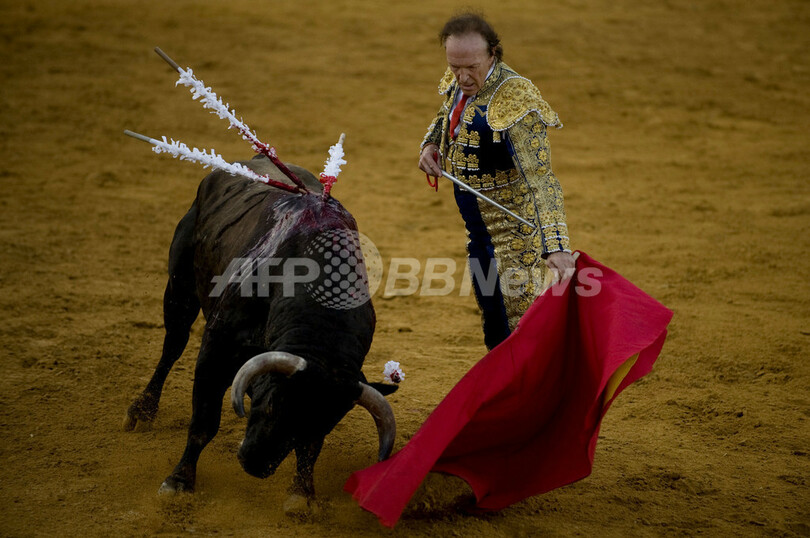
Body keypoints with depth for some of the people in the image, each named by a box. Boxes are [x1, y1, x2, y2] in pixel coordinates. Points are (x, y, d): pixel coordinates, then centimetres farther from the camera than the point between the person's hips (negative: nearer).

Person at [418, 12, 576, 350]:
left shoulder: (514, 101, -28)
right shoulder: (458, 83, -4)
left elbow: (540, 178, -35)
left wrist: (556, 245, -45)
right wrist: (430, 145, -2)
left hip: (513, 228, -8)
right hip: (477, 222, 8)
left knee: (518, 314, -4)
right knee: (492, 322, 22)